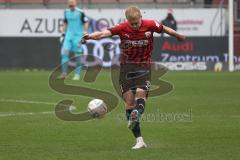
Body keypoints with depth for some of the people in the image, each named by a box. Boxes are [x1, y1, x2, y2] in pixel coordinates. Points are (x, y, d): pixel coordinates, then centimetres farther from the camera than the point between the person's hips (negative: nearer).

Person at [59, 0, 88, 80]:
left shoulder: (80, 12, -9)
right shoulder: (66, 12, 7)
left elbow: (86, 23, -4)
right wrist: (63, 34, 15)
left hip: (78, 36, -4)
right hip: (68, 35, 4)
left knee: (77, 55, -1)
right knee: (64, 52, -7)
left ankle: (77, 74, 7)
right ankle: (64, 72, -1)